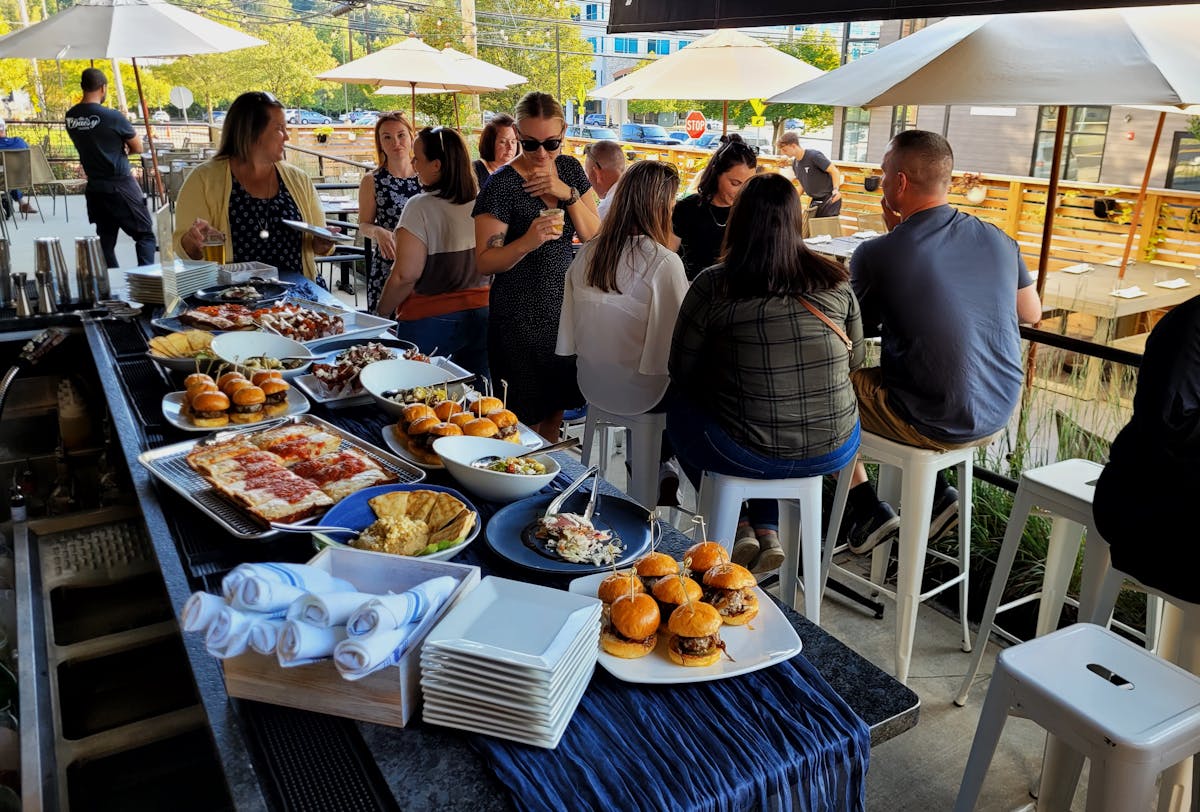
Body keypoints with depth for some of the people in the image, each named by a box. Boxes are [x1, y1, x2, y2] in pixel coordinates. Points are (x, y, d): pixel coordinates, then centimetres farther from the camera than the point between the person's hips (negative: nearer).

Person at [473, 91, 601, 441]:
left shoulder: (570, 169, 3)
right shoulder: (502, 184, -15)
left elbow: (594, 235, 1)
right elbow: (485, 262, -15)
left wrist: (568, 193, -13)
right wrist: (528, 242, -32)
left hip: (565, 304, 6)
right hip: (521, 316, -6)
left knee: (556, 404, 20)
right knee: (526, 420, 3)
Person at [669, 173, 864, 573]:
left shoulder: (713, 286, -11)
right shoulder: (835, 281, -2)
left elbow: (682, 373, -1)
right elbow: (855, 359, 10)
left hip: (750, 456, -4)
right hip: (835, 450, 4)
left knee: (680, 407, 26)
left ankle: (738, 527, 21)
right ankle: (767, 531, 25)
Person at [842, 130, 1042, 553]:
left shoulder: (877, 255, -17)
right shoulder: (999, 240, -1)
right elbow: (1032, 313, 17)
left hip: (933, 424, -6)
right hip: (999, 415, 6)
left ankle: (865, 508, 16)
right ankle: (934, 492, 23)